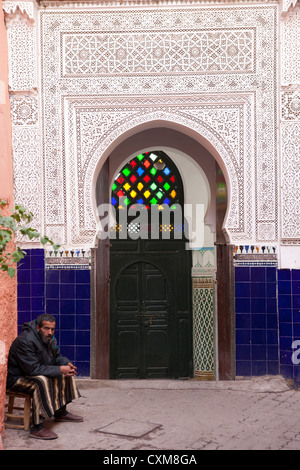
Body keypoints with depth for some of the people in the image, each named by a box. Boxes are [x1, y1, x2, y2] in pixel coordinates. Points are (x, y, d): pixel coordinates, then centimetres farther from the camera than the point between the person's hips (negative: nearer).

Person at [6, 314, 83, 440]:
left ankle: (60, 412, 18)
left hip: (33, 373, 10)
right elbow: (33, 369, -32)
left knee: (66, 374, 7)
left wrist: (67, 363, -12)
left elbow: (57, 357, 12)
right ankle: (37, 427, -35)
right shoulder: (25, 341, -29)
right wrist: (60, 369, -31)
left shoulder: (50, 339, 0)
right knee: (41, 381, -36)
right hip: (16, 378, -9)